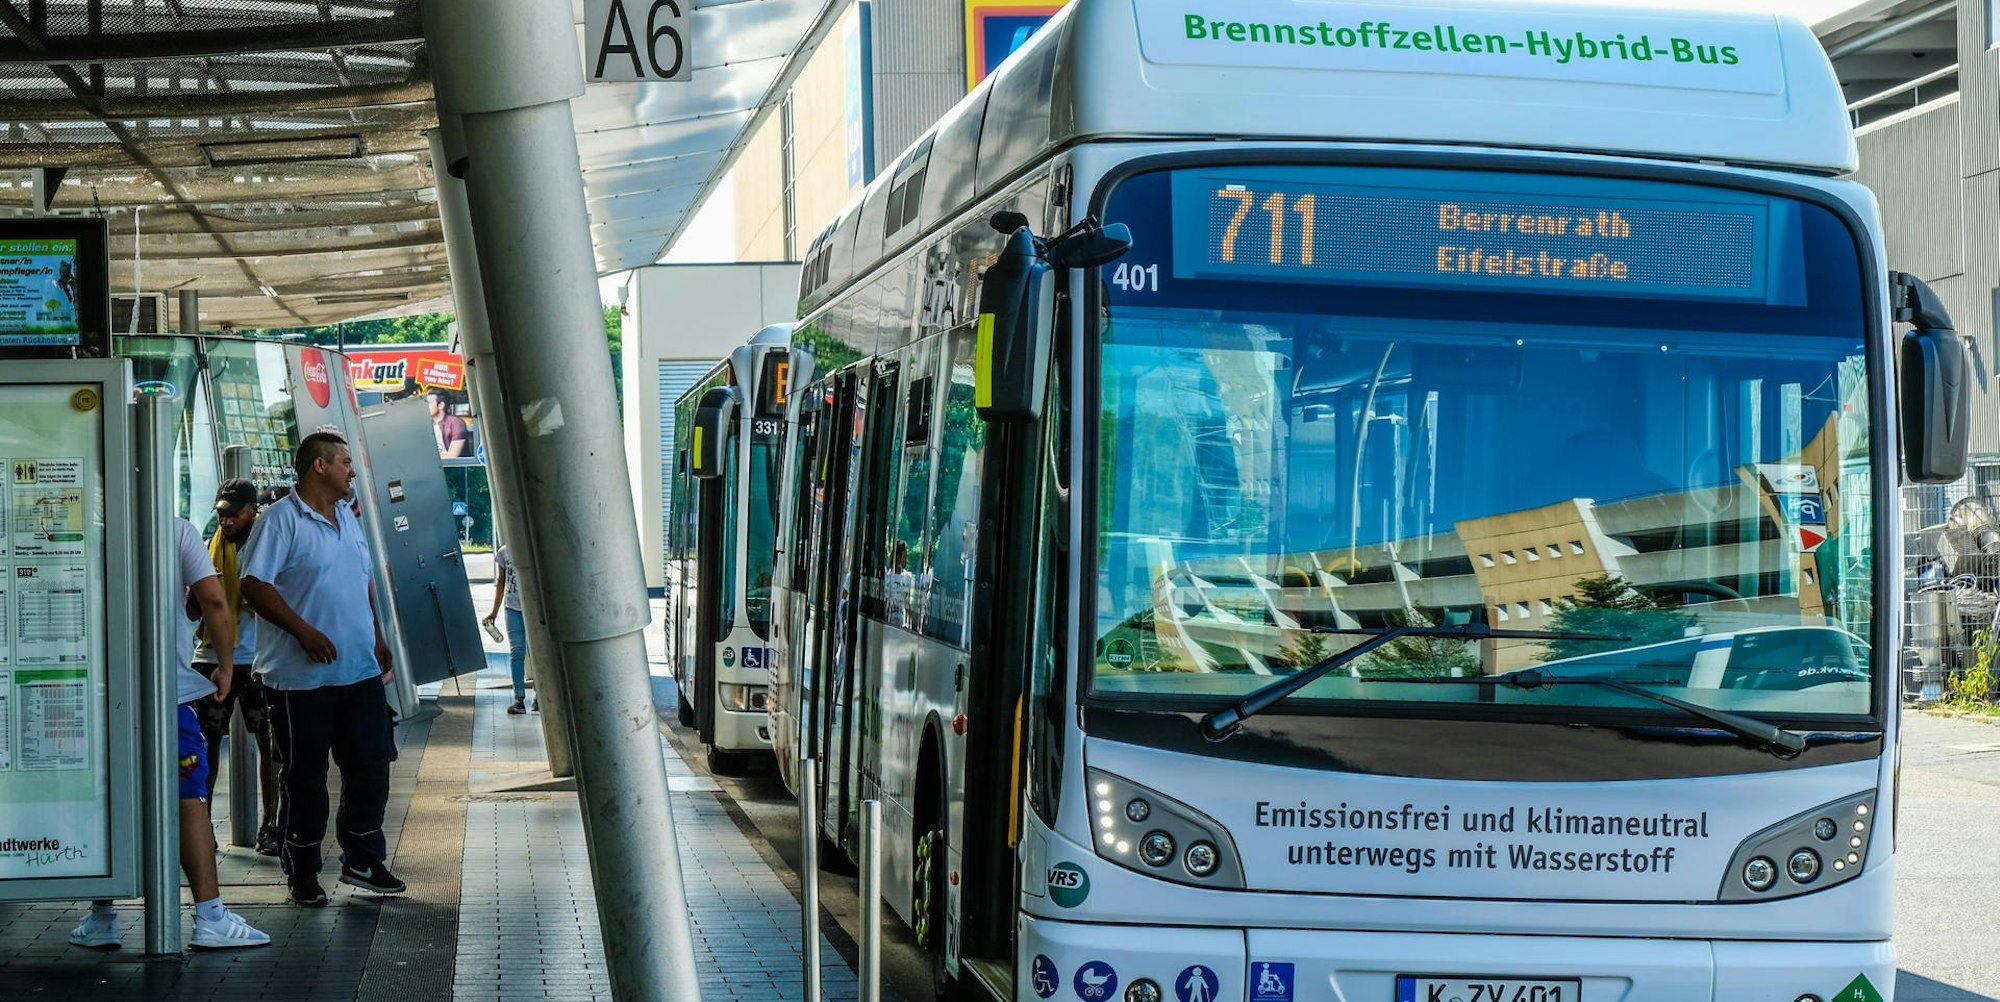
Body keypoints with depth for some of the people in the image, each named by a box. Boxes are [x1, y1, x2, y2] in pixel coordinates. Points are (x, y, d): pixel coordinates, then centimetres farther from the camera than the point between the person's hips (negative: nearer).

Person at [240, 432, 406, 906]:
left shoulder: (347, 517, 15)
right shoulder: (281, 520, -10)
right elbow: (253, 586, -16)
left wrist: (377, 638, 18)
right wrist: (304, 632, -20)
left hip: (361, 671, 7)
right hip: (303, 677, -7)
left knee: (370, 765, 9)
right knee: (304, 777, 2)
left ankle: (363, 861, 22)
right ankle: (302, 874, 11)